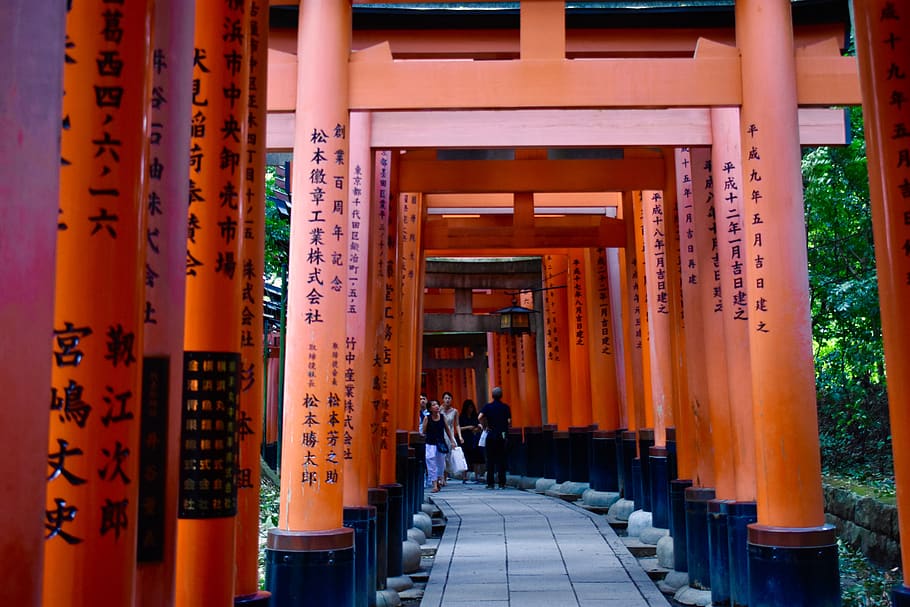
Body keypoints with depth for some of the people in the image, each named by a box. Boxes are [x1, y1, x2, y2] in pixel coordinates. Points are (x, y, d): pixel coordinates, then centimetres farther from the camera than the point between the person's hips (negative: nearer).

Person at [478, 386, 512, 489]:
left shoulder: (488, 406, -1)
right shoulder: (506, 407, -1)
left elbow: (479, 417, -15)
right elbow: (509, 421, -9)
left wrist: (485, 426, -1)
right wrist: (505, 426, 12)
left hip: (491, 435, 0)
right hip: (502, 435, 0)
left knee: (490, 460, 6)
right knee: (501, 459, 5)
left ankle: (490, 483, 6)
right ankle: (502, 483, 3)